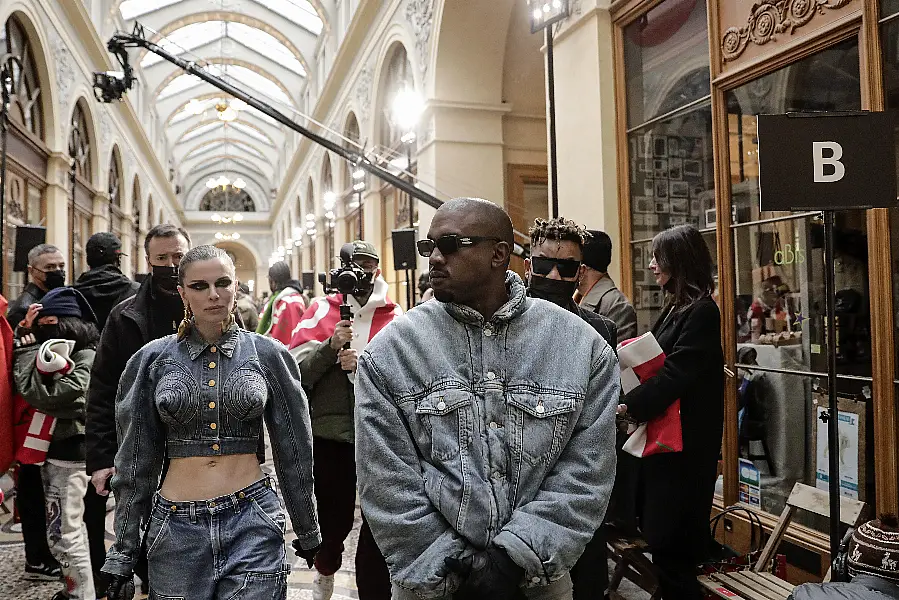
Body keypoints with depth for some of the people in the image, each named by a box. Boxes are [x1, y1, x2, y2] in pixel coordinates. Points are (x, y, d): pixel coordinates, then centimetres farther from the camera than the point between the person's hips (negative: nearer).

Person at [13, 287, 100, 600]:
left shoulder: (86, 358, -16)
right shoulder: (55, 348, 11)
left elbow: (39, 395, -23)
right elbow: (22, 384, 2)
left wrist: (29, 347, -14)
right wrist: (27, 336, -3)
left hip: (69, 453, -9)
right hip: (50, 450, 9)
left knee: (64, 533, -4)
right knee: (67, 528, 18)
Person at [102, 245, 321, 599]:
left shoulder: (268, 354, -1)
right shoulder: (152, 359, 1)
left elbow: (294, 451, 5)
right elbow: (135, 461, 5)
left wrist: (307, 531, 11)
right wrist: (123, 554, 6)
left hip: (252, 522, -1)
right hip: (176, 529, 1)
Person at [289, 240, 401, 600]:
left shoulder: (395, 318, 3)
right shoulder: (322, 311, 3)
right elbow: (295, 370, -4)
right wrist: (330, 346, -17)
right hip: (330, 433, 1)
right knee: (332, 517, 15)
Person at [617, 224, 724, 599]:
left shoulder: (701, 312, -15)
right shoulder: (676, 307, 13)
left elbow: (675, 375, -22)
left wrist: (629, 406, -22)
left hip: (684, 443, -9)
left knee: (666, 539, -4)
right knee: (653, 525, 15)